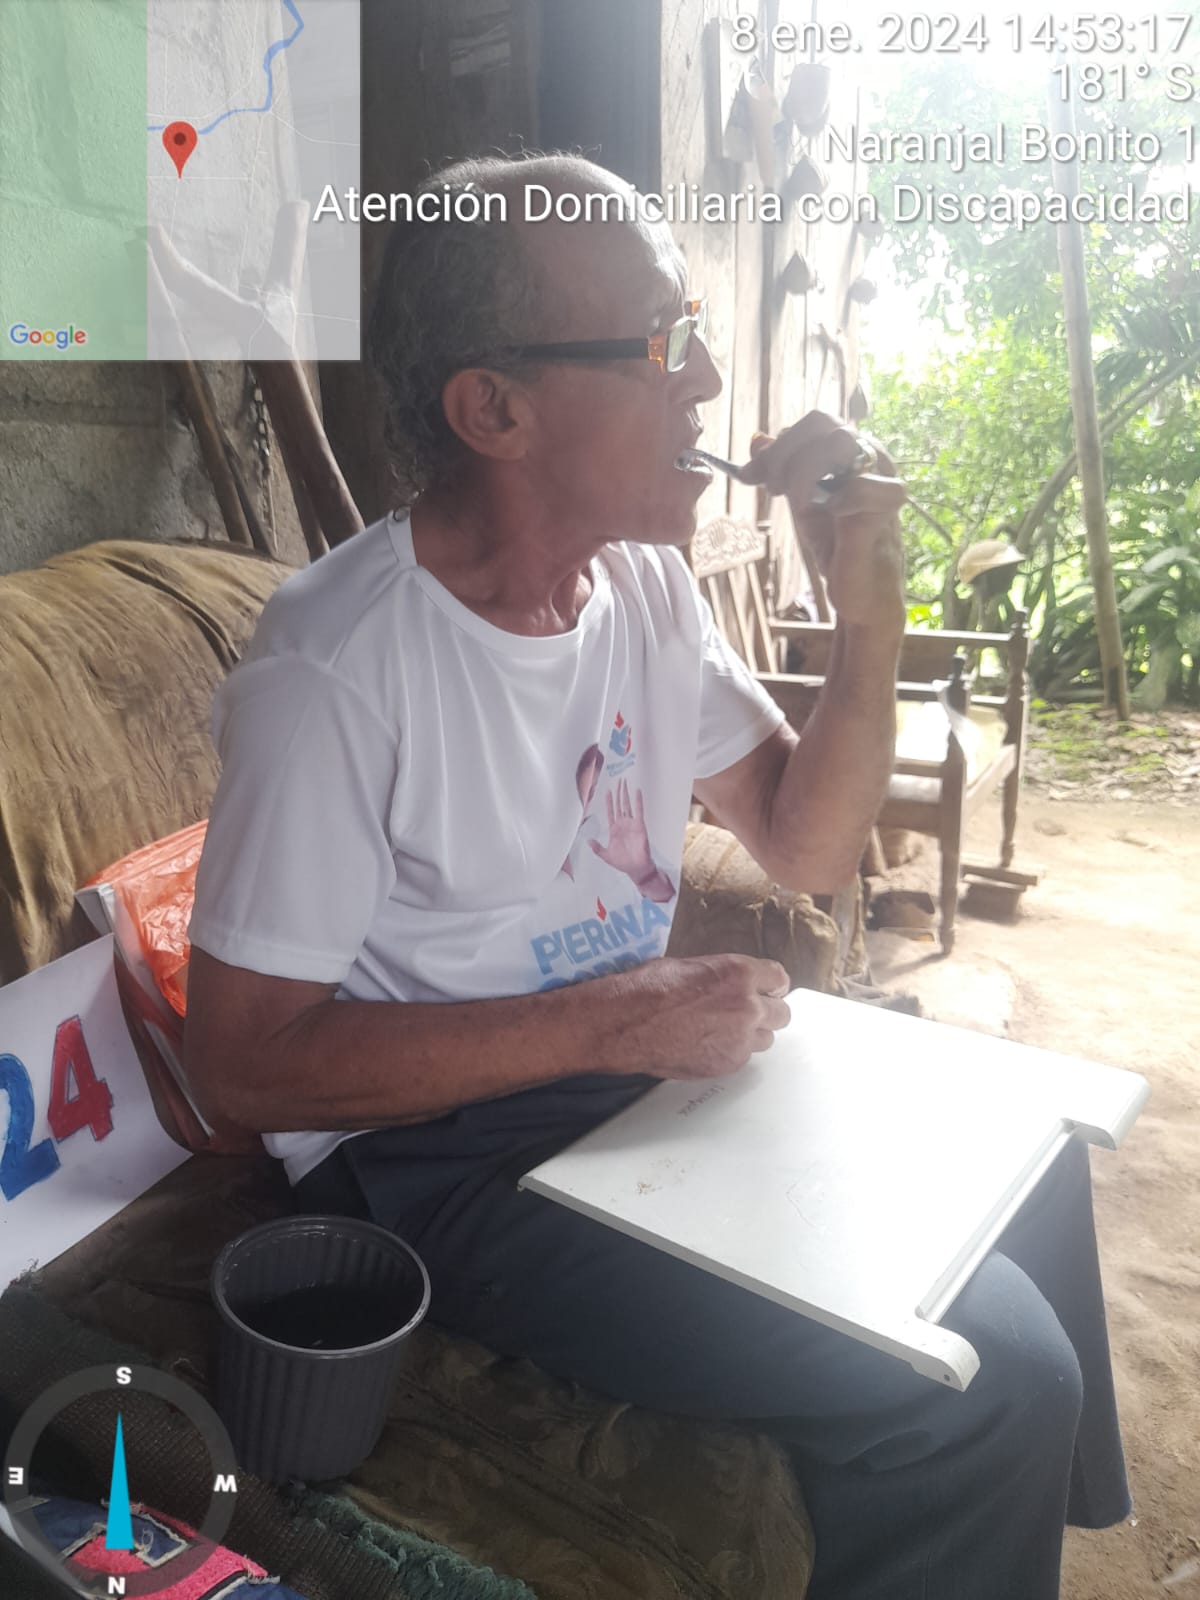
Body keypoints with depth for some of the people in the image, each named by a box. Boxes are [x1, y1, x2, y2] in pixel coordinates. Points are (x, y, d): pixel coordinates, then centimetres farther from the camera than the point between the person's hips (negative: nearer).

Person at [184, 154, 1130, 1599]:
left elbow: (804, 848, 3)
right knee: (982, 1383, -17)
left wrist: (869, 619, -13)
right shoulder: (330, 672, -24)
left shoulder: (644, 580, -1)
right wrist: (613, 1019, -23)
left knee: (1029, 1164, 14)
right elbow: (246, 1062, -20)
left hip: (641, 1058, 8)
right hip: (442, 1146, -7)